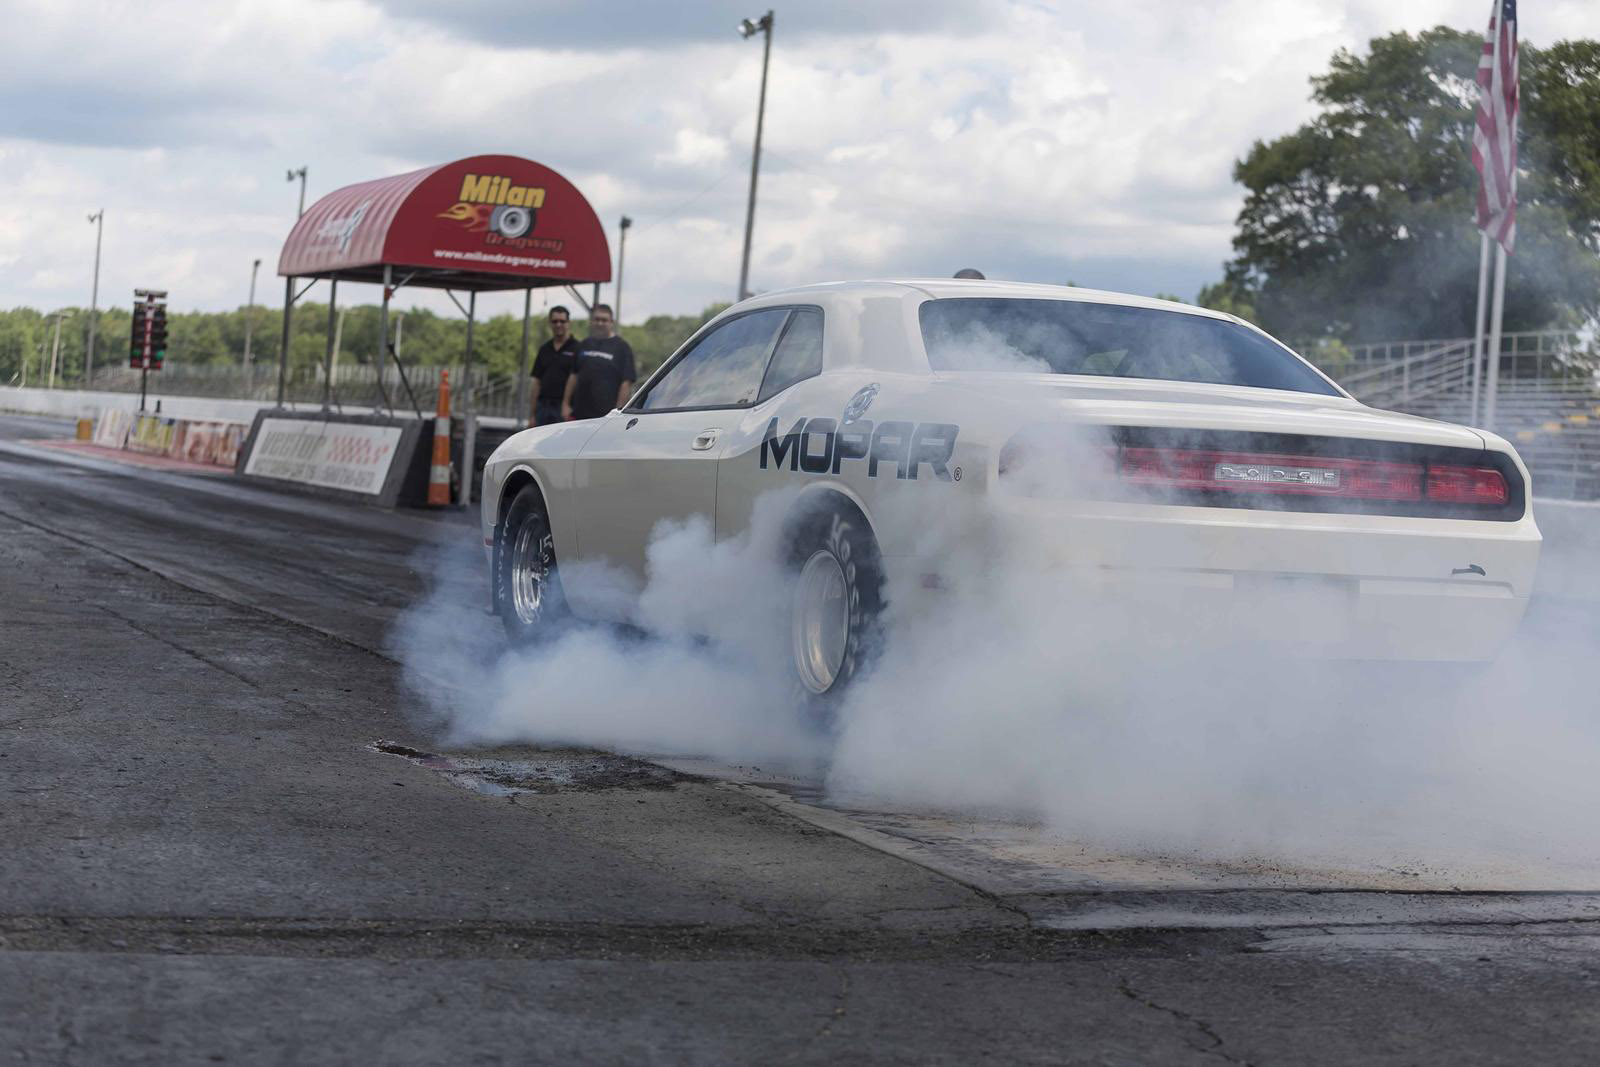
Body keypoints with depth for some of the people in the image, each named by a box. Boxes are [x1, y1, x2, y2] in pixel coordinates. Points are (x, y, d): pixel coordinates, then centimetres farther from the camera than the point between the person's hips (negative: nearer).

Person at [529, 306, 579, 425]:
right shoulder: (544, 349, 13)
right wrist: (533, 414, 10)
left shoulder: (577, 349, -3)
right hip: (543, 407, 5)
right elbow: (537, 383, 14)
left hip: (564, 408, -5)